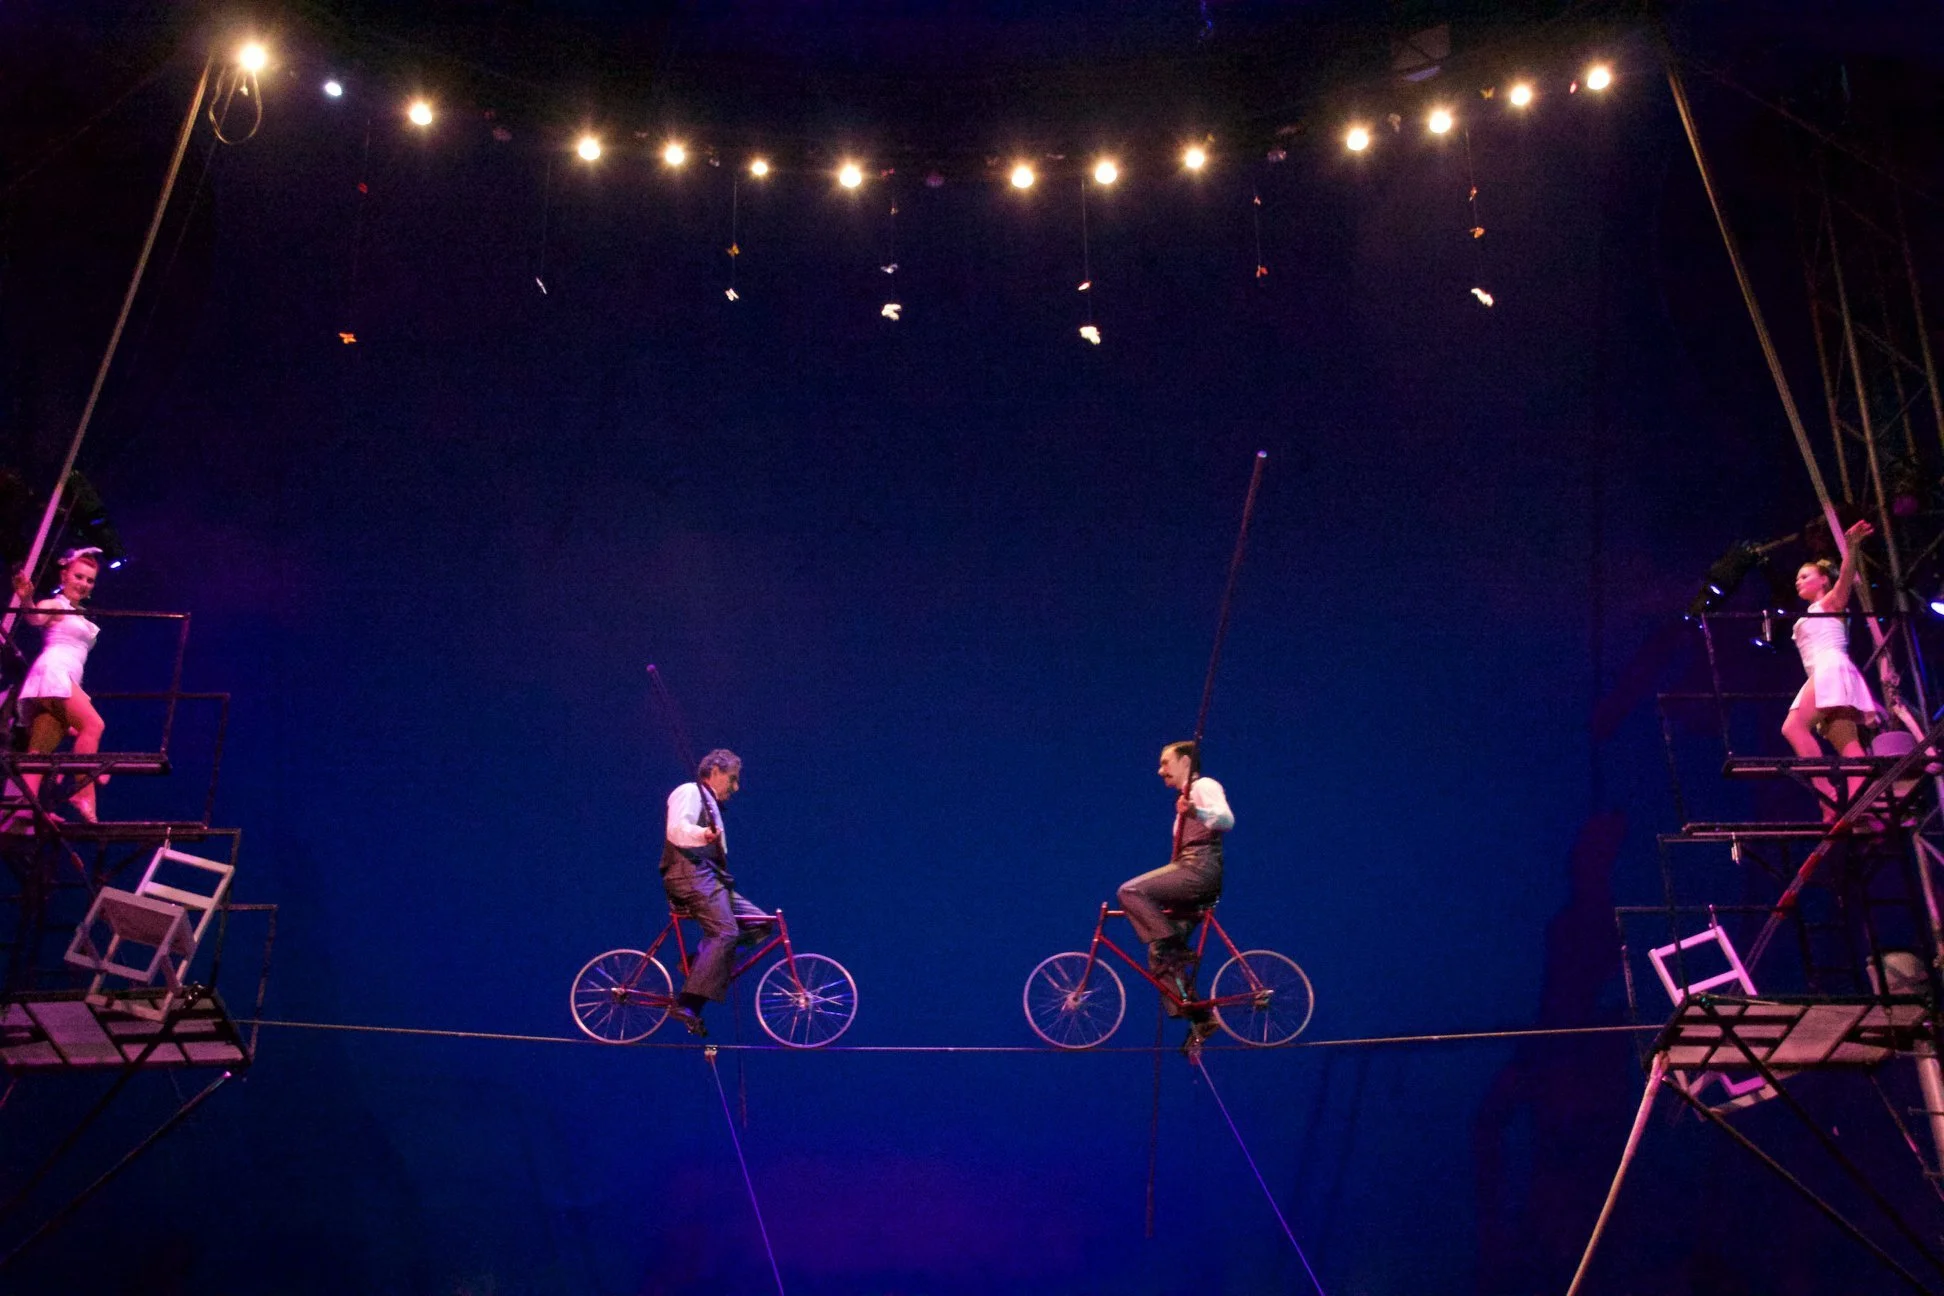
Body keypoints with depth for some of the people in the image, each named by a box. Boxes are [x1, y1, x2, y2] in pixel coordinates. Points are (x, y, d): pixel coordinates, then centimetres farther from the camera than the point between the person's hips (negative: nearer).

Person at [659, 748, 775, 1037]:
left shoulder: (710, 804, 31)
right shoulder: (690, 792, 2)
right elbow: (677, 830, -19)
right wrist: (703, 835, -37)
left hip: (710, 879, 10)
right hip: (691, 875, -10)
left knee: (759, 923, -1)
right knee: (725, 932, -26)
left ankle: (702, 962, -7)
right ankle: (687, 1004, -32)